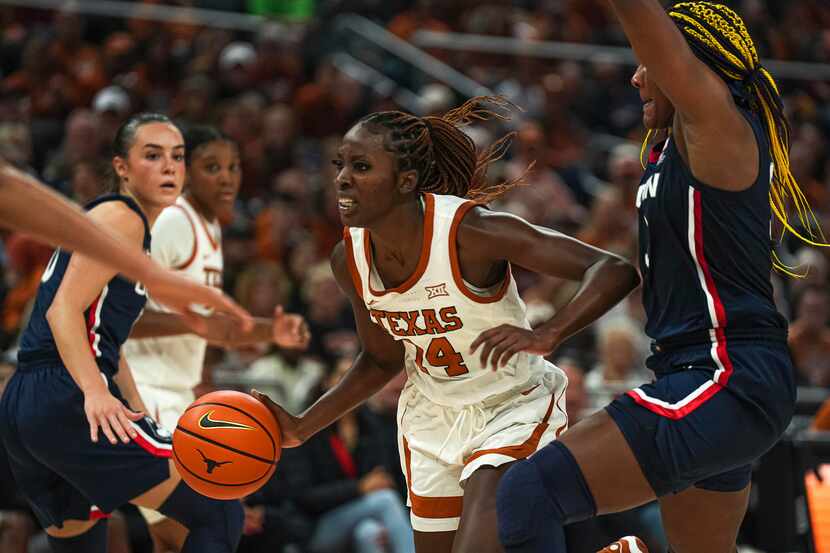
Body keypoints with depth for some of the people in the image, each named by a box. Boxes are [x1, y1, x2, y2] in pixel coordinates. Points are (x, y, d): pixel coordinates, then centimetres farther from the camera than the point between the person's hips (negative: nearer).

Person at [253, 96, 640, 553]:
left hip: (512, 409, -6)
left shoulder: (471, 231, -28)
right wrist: (302, 428, 2)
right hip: (431, 420, 6)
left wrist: (544, 336, -46)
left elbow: (615, 271, -31)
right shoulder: (349, 259, -9)